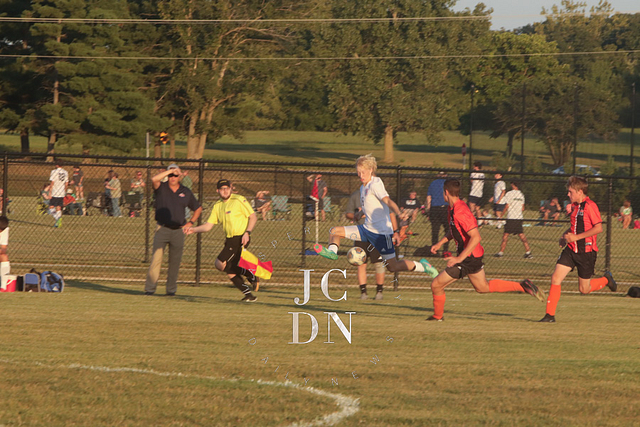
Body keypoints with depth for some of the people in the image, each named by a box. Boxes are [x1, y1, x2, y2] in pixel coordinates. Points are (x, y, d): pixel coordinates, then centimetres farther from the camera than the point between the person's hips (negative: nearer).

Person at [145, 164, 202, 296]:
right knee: (156, 258, -12)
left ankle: (171, 289, 15)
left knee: (175, 262, 5)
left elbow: (198, 209, 21)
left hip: (178, 231, 2)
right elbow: (154, 179, -21)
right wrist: (170, 171, -16)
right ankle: (150, 288, -11)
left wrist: (190, 223, 8)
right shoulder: (161, 188, 3)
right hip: (162, 229, -2)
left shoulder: (186, 192, 10)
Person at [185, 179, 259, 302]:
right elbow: (208, 225, 13)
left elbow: (253, 217, -8)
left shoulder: (239, 200, -7)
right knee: (229, 270, 4)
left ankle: (249, 274, -4)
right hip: (230, 240, 8)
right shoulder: (218, 206, 13)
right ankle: (248, 295, 10)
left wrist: (247, 233, -20)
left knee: (220, 264, -17)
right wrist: (193, 229, -2)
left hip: (240, 239, -8)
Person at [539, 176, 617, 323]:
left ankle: (606, 279, 33)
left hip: (586, 251, -7)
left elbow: (598, 228, -21)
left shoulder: (590, 206, -15)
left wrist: (576, 237, -21)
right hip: (571, 250, 7)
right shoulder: (574, 206, 12)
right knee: (556, 278, -8)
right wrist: (566, 235, 8)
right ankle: (550, 315, -5)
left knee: (584, 289, 4)